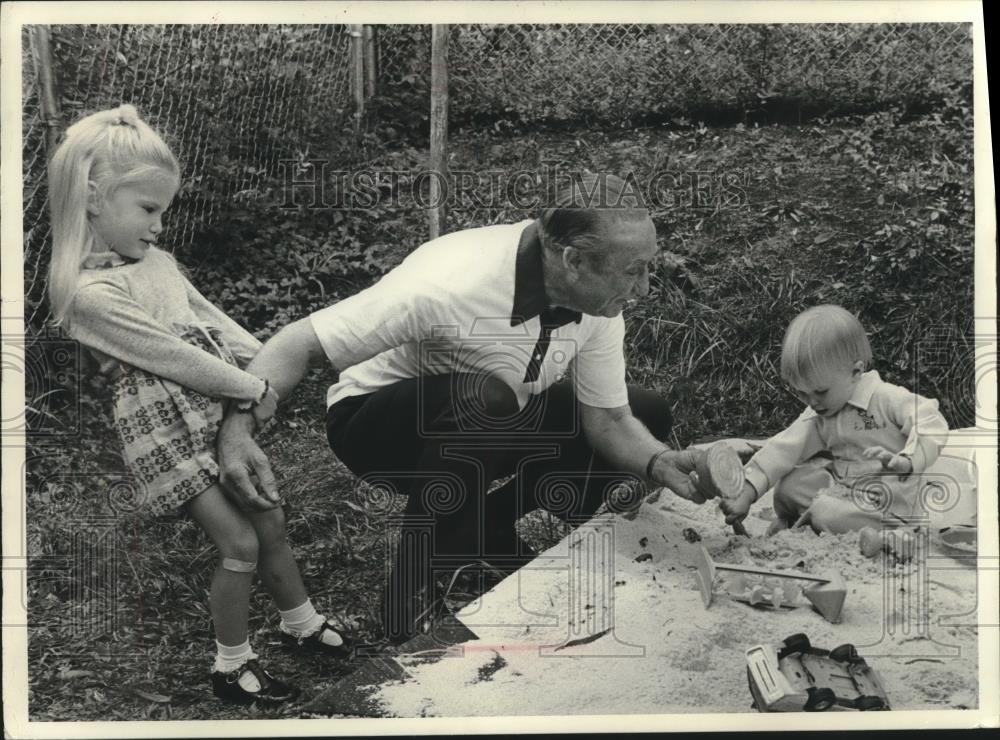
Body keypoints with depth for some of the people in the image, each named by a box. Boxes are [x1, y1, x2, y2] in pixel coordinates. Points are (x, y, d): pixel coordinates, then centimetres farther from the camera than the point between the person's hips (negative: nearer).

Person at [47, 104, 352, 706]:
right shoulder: (91, 294, -18)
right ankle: (233, 666, 18)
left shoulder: (158, 262, 9)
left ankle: (301, 622, 38)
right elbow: (172, 357, -20)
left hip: (218, 411, 8)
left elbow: (213, 319, 14)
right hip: (167, 429, -8)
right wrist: (252, 390, -15)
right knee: (240, 543, -3)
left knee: (271, 523, 15)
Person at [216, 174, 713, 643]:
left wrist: (661, 463, -28)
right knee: (486, 398, -39)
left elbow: (607, 420, -8)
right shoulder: (450, 283, -35)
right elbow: (300, 342, -31)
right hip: (381, 426, -6)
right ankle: (412, 590, -19)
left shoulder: (596, 300, -16)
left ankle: (486, 529, 8)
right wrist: (237, 431, -45)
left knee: (646, 415, -3)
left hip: (492, 427, 7)